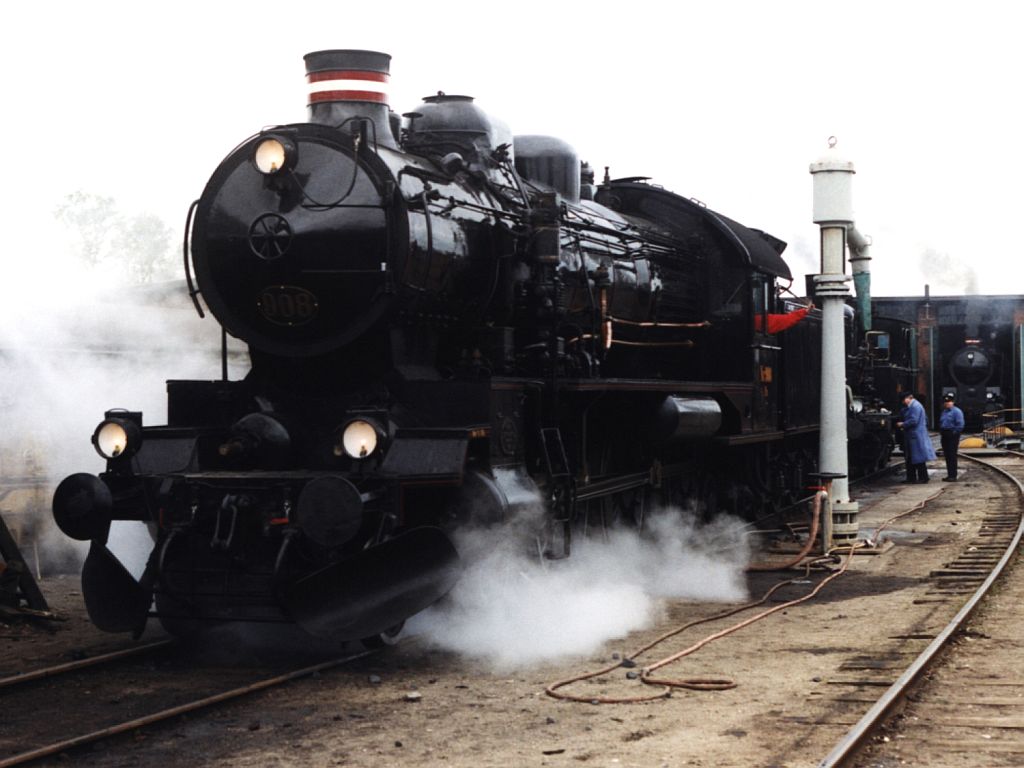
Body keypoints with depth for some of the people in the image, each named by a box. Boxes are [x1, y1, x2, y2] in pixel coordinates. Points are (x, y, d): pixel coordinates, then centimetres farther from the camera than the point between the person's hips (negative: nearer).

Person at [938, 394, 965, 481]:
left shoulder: (957, 411, -9)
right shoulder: (944, 412, 17)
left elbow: (960, 425, -15)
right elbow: (941, 423, 25)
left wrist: (954, 433, -15)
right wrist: (941, 432, 13)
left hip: (952, 436, -8)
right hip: (945, 436, 8)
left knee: (952, 456, -7)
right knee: (947, 456, 10)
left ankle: (953, 476, -4)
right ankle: (949, 475, 16)